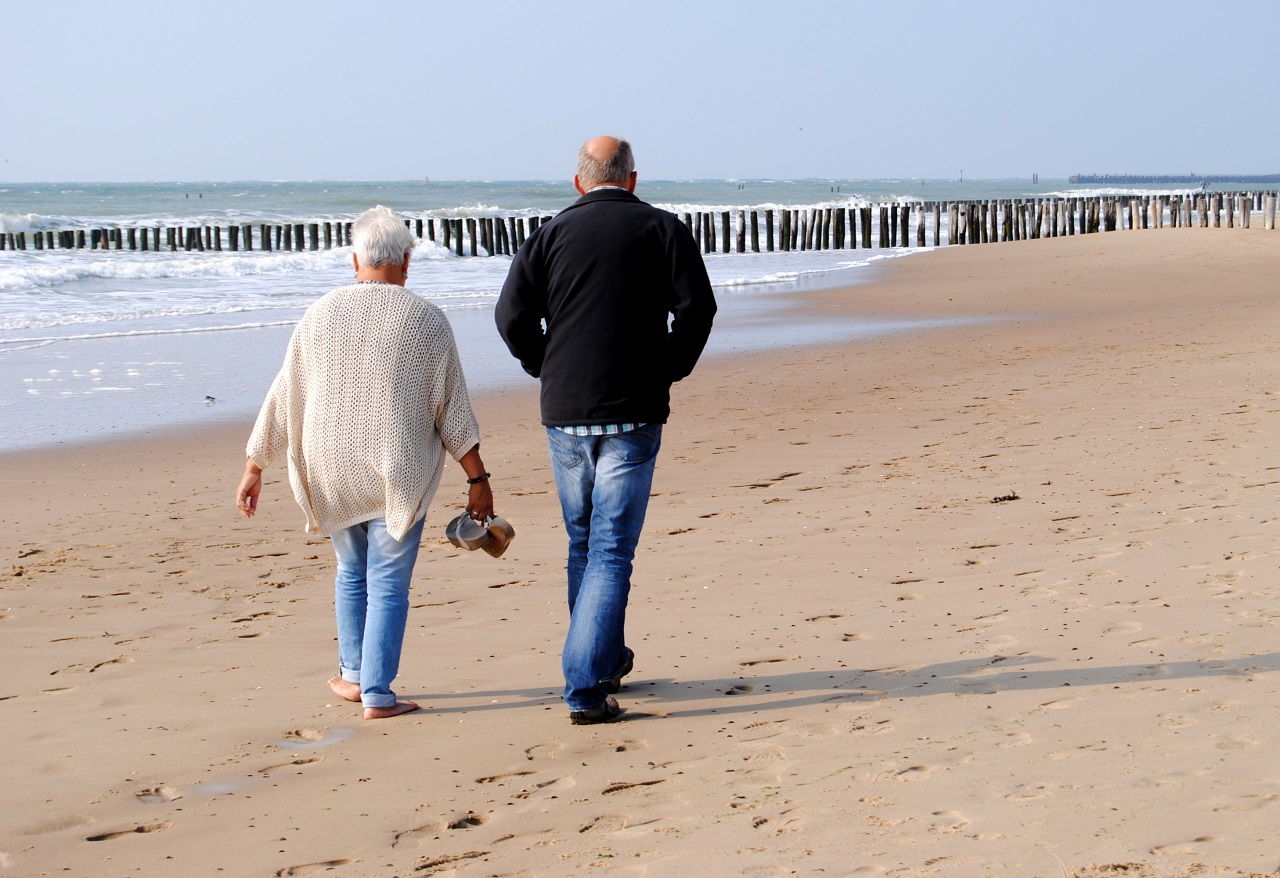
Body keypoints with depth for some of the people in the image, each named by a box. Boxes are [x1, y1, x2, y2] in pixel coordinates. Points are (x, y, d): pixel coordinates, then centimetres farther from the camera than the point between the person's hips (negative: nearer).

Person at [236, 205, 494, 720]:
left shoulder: (321, 314, 2)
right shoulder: (425, 320, -4)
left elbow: (283, 397, 5)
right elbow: (453, 410, -3)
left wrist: (254, 468, 11)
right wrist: (478, 479, 4)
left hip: (333, 473, 3)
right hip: (397, 473, -3)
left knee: (352, 571, 22)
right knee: (388, 585, 4)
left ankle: (353, 675, 29)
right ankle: (377, 696, 4)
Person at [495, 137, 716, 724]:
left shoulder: (551, 234, 5)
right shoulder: (663, 229, 2)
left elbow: (512, 316, -2)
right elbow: (697, 308, -8)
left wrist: (548, 371, 12)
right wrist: (668, 373, 5)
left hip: (564, 413, 3)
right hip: (633, 413, -2)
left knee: (583, 543, 18)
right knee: (611, 551, -1)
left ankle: (606, 660, 32)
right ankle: (585, 687, -9)